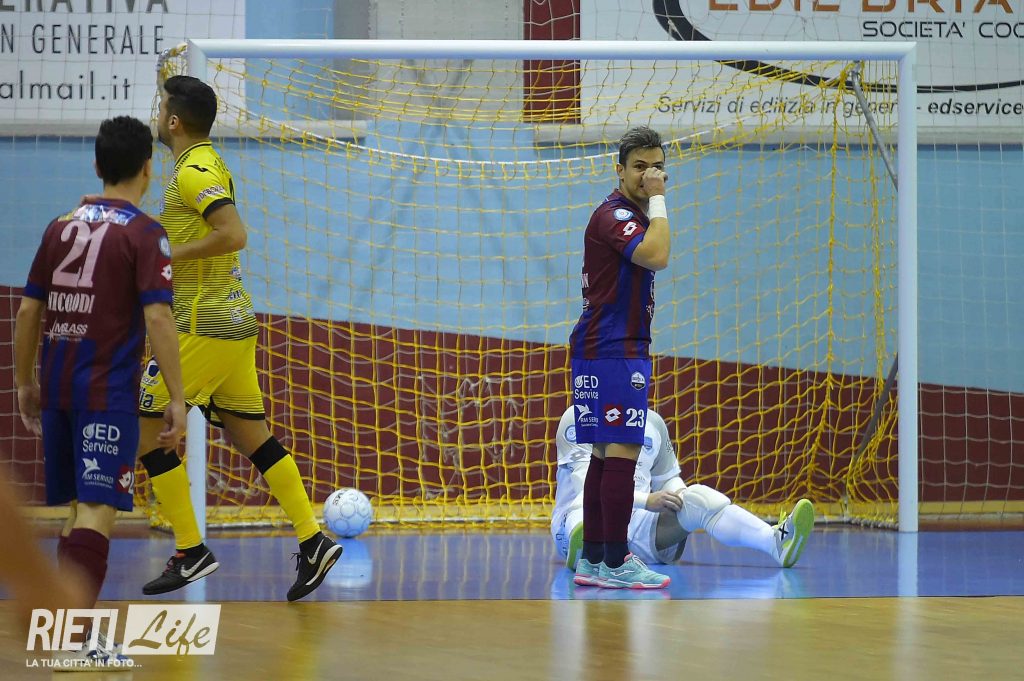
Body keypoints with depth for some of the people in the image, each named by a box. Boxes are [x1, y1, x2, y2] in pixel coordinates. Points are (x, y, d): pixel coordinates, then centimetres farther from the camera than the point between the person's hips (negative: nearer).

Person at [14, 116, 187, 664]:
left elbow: (28, 310, 12)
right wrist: (176, 398, -12)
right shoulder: (144, 234, -6)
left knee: (78, 506, 16)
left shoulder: (62, 226, 10)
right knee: (97, 509, -9)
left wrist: (24, 382, 22)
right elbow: (156, 317, -14)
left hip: (57, 388, 6)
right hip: (108, 393, -6)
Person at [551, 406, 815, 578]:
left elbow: (668, 480, 22)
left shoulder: (653, 423, 16)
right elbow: (588, 483, -16)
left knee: (697, 497, -20)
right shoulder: (579, 419, -4)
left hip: (637, 525, 5)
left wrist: (680, 496, -4)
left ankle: (777, 541, -42)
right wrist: (645, 501, -27)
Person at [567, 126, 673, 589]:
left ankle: (593, 560, 12)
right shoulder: (614, 215, -13)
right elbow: (657, 256, -30)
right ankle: (614, 563, -15)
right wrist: (658, 199, -21)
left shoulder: (631, 215, 20)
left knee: (605, 454, 10)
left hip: (620, 349, 11)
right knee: (622, 451, -13)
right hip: (613, 350, -11)